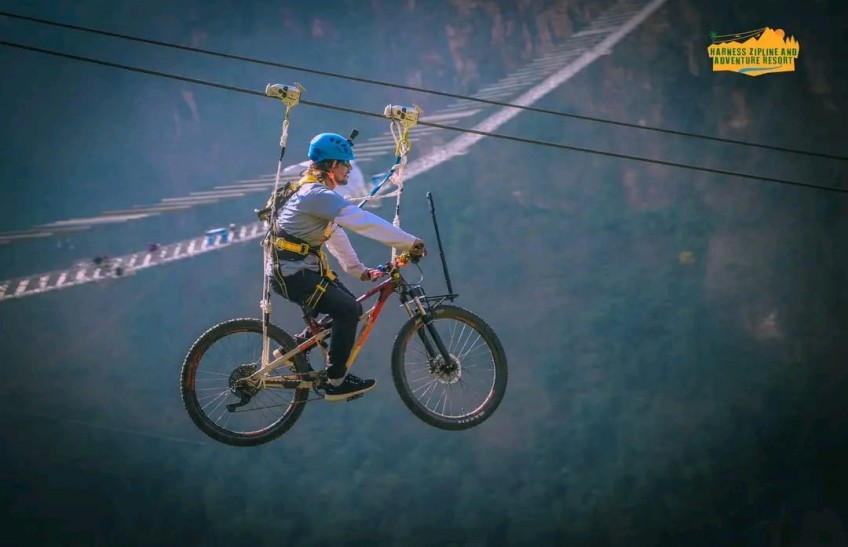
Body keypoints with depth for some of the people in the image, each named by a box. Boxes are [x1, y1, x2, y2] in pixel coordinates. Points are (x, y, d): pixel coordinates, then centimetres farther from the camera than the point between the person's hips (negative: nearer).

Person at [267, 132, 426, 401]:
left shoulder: (316, 192, 13)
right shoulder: (319, 194, -21)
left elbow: (336, 234, 20)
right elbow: (364, 222, -24)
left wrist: (358, 269, 16)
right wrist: (411, 243, -21)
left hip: (303, 267, 10)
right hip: (291, 272, -10)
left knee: (349, 308, 9)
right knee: (347, 310, -18)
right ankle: (336, 382, -8)